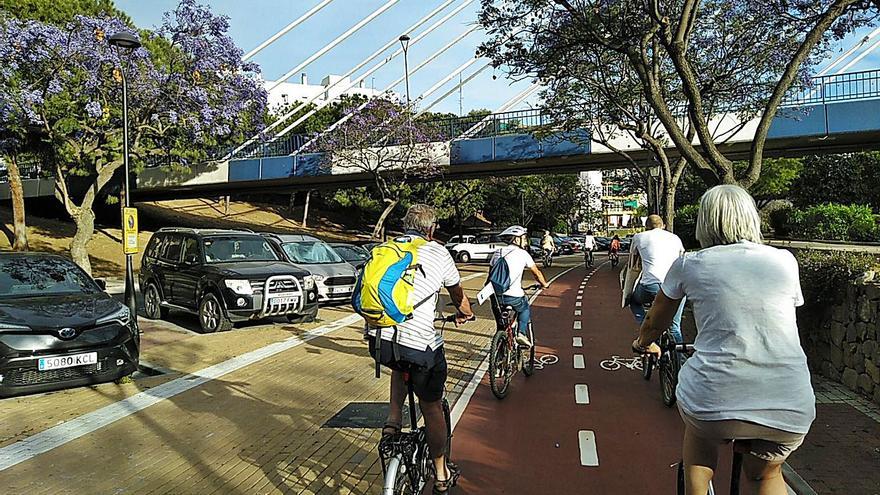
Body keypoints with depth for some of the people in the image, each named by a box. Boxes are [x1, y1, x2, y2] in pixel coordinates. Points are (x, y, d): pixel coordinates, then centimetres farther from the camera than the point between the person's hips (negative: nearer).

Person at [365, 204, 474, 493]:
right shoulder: (438, 253, 5)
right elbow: (458, 295, 20)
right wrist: (465, 314, 42)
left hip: (378, 340, 3)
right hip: (419, 344, -3)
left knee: (401, 366, 38)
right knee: (432, 409, 17)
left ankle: (393, 420, 23)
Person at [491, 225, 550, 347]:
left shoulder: (497, 253, 14)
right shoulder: (522, 253, 2)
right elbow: (537, 272, 11)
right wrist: (544, 284, 30)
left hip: (496, 295, 4)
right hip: (514, 296, -4)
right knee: (525, 309, 27)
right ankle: (522, 333, 11)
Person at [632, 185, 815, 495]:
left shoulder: (688, 265, 4)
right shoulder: (785, 261, 9)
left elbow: (655, 324, 19)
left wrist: (641, 343, 41)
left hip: (714, 403, -2)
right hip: (791, 412, 2)